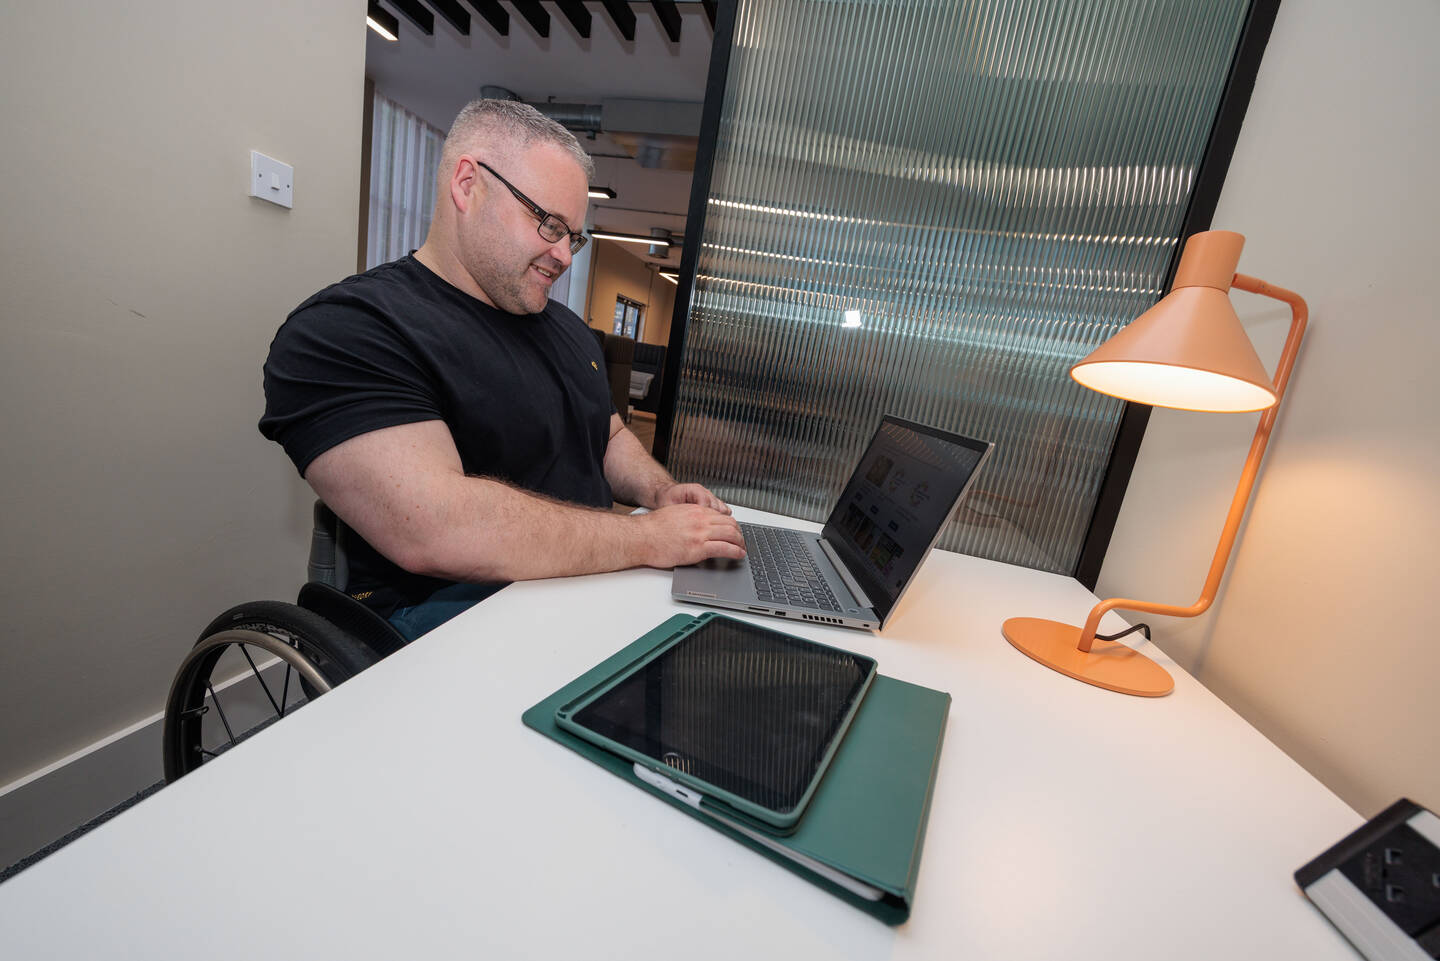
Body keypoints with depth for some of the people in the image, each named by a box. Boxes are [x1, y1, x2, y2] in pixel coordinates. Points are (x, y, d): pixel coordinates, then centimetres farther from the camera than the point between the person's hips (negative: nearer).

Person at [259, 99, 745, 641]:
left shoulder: (567, 327, 17)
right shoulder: (342, 331, -12)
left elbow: (610, 437, 23)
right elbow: (432, 529, -26)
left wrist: (662, 493, 0)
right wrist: (648, 537, -22)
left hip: (587, 578, 8)